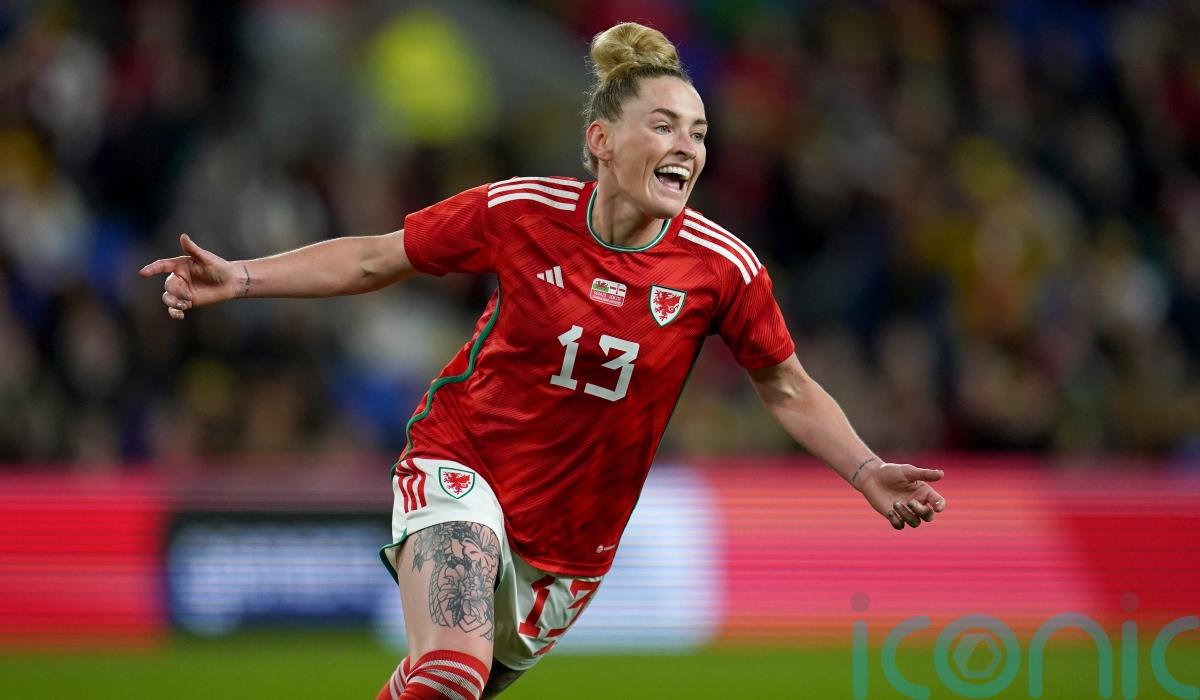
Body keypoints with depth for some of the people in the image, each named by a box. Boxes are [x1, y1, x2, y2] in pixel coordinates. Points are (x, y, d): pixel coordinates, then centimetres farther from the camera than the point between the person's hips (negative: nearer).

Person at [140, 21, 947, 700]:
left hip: (569, 538, 3)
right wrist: (239, 277, -8)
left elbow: (788, 389, 2)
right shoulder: (519, 212, -13)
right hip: (461, 468, -3)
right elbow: (374, 259, 0)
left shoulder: (721, 267, -12)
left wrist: (868, 472, -13)